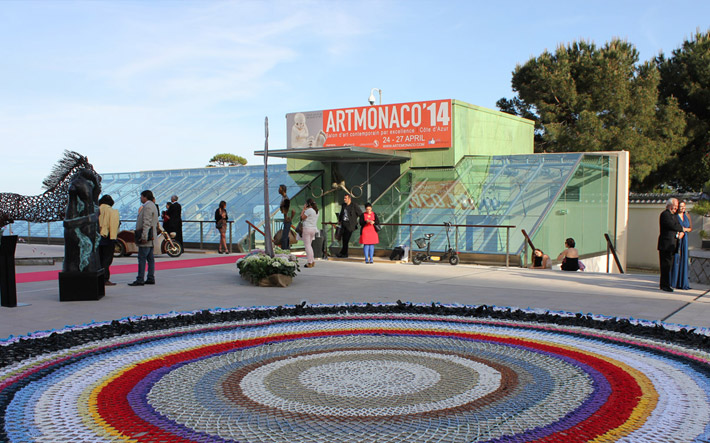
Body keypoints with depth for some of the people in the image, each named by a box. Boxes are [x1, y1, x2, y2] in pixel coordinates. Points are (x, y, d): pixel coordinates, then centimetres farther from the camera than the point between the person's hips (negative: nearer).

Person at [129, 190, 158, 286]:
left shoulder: (148, 207, -12)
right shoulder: (153, 206, 20)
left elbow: (146, 223, -20)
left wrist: (144, 236, -24)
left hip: (146, 236, -11)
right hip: (151, 237, 11)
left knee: (142, 258, -10)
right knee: (150, 258, 10)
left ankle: (140, 280, -11)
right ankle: (151, 278, 12)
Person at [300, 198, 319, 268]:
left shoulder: (309, 210, -13)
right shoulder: (316, 211, 13)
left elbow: (302, 217, -9)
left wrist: (304, 209, 0)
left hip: (307, 228, -9)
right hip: (314, 228, 9)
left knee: (307, 245, -5)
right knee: (309, 245, 18)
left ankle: (309, 262, -8)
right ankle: (313, 261, 17)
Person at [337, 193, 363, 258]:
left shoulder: (354, 206, -5)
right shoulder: (343, 205, 13)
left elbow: (360, 214, 0)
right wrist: (339, 220, 19)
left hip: (350, 225, -6)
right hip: (343, 224, 7)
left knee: (346, 239, -11)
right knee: (344, 239, 7)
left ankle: (342, 253, -7)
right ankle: (345, 254, 13)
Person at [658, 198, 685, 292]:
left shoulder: (674, 215, 23)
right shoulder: (665, 214, -6)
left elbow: (681, 228, 21)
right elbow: (672, 225, -17)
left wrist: (682, 232, -2)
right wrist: (681, 228, 1)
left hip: (672, 245, 9)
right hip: (666, 244, -9)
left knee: (668, 265, 10)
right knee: (666, 265, -8)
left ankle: (664, 284, 15)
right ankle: (665, 285, -5)